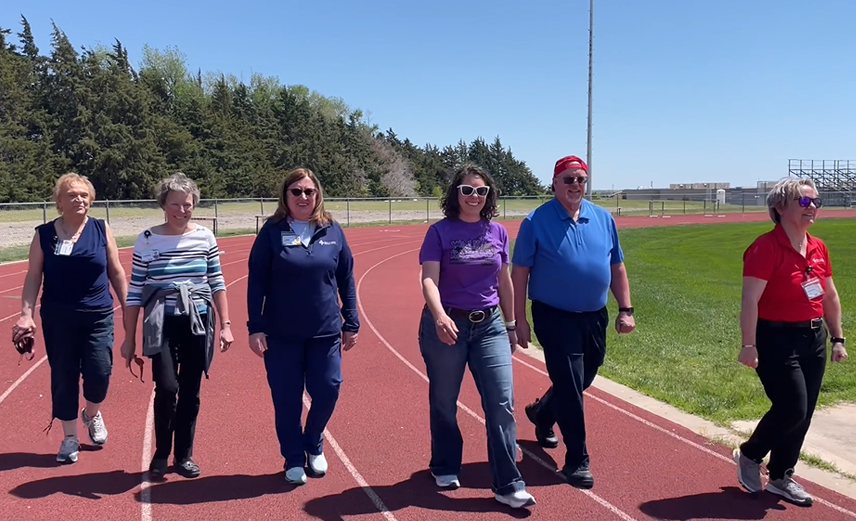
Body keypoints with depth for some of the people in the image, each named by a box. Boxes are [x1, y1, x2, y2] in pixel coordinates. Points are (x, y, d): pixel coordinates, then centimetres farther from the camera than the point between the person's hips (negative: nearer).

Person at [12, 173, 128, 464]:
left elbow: (116, 271, 4)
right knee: (63, 378, 6)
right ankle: (69, 438, 23)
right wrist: (26, 315, -9)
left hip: (99, 316, 0)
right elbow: (33, 277, 0)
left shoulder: (101, 229, 0)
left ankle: (92, 414, 28)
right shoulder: (44, 234, -1)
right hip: (58, 318, 0)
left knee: (99, 373, -6)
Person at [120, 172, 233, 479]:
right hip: (162, 325, -2)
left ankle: (184, 455, 25)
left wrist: (225, 324, 3)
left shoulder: (205, 237, 0)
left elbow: (217, 283, 6)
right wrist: (129, 337, 0)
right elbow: (135, 291, -1)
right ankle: (161, 453, 10)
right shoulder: (147, 240, -4)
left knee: (190, 392, 8)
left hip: (198, 324, 2)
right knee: (167, 387, -14)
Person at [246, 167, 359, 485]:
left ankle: (313, 446, 31)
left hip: (325, 331, 2)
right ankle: (293, 459, 27)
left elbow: (346, 279, 7)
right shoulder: (271, 232, -3)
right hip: (281, 334, -1)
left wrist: (351, 323, 6)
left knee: (327, 391, 3)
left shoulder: (332, 231, 3)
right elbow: (256, 283, -3)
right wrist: (255, 327, -8)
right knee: (287, 399, 7)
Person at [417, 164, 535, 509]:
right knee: (444, 402, 12)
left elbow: (504, 281, 14)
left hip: (489, 326, 3)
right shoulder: (440, 232, -6)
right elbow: (429, 279, -16)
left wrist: (511, 325, 17)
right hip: (447, 325, -3)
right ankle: (445, 469, 33)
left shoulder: (497, 232, 6)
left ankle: (508, 485, 6)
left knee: (502, 402, -4)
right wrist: (439, 317, -33)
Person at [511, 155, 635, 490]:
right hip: (554, 317, -5)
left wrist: (625, 309, 5)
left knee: (581, 380, 18)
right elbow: (519, 272, -7)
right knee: (569, 386, -3)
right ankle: (577, 460, 10)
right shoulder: (536, 221, -8)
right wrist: (520, 320, -10)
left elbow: (616, 267, 11)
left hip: (594, 317, 5)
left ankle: (542, 413, 47)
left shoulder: (603, 218, 5)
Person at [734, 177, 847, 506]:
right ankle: (749, 455, 17)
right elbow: (750, 300, -20)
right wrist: (749, 345, -24)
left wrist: (837, 338, 17)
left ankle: (780, 478, 27)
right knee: (792, 408, -10)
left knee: (802, 414, 11)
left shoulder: (818, 248, 8)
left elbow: (830, 297, 18)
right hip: (777, 339, -8)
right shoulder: (766, 247, -16)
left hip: (814, 339, 8)